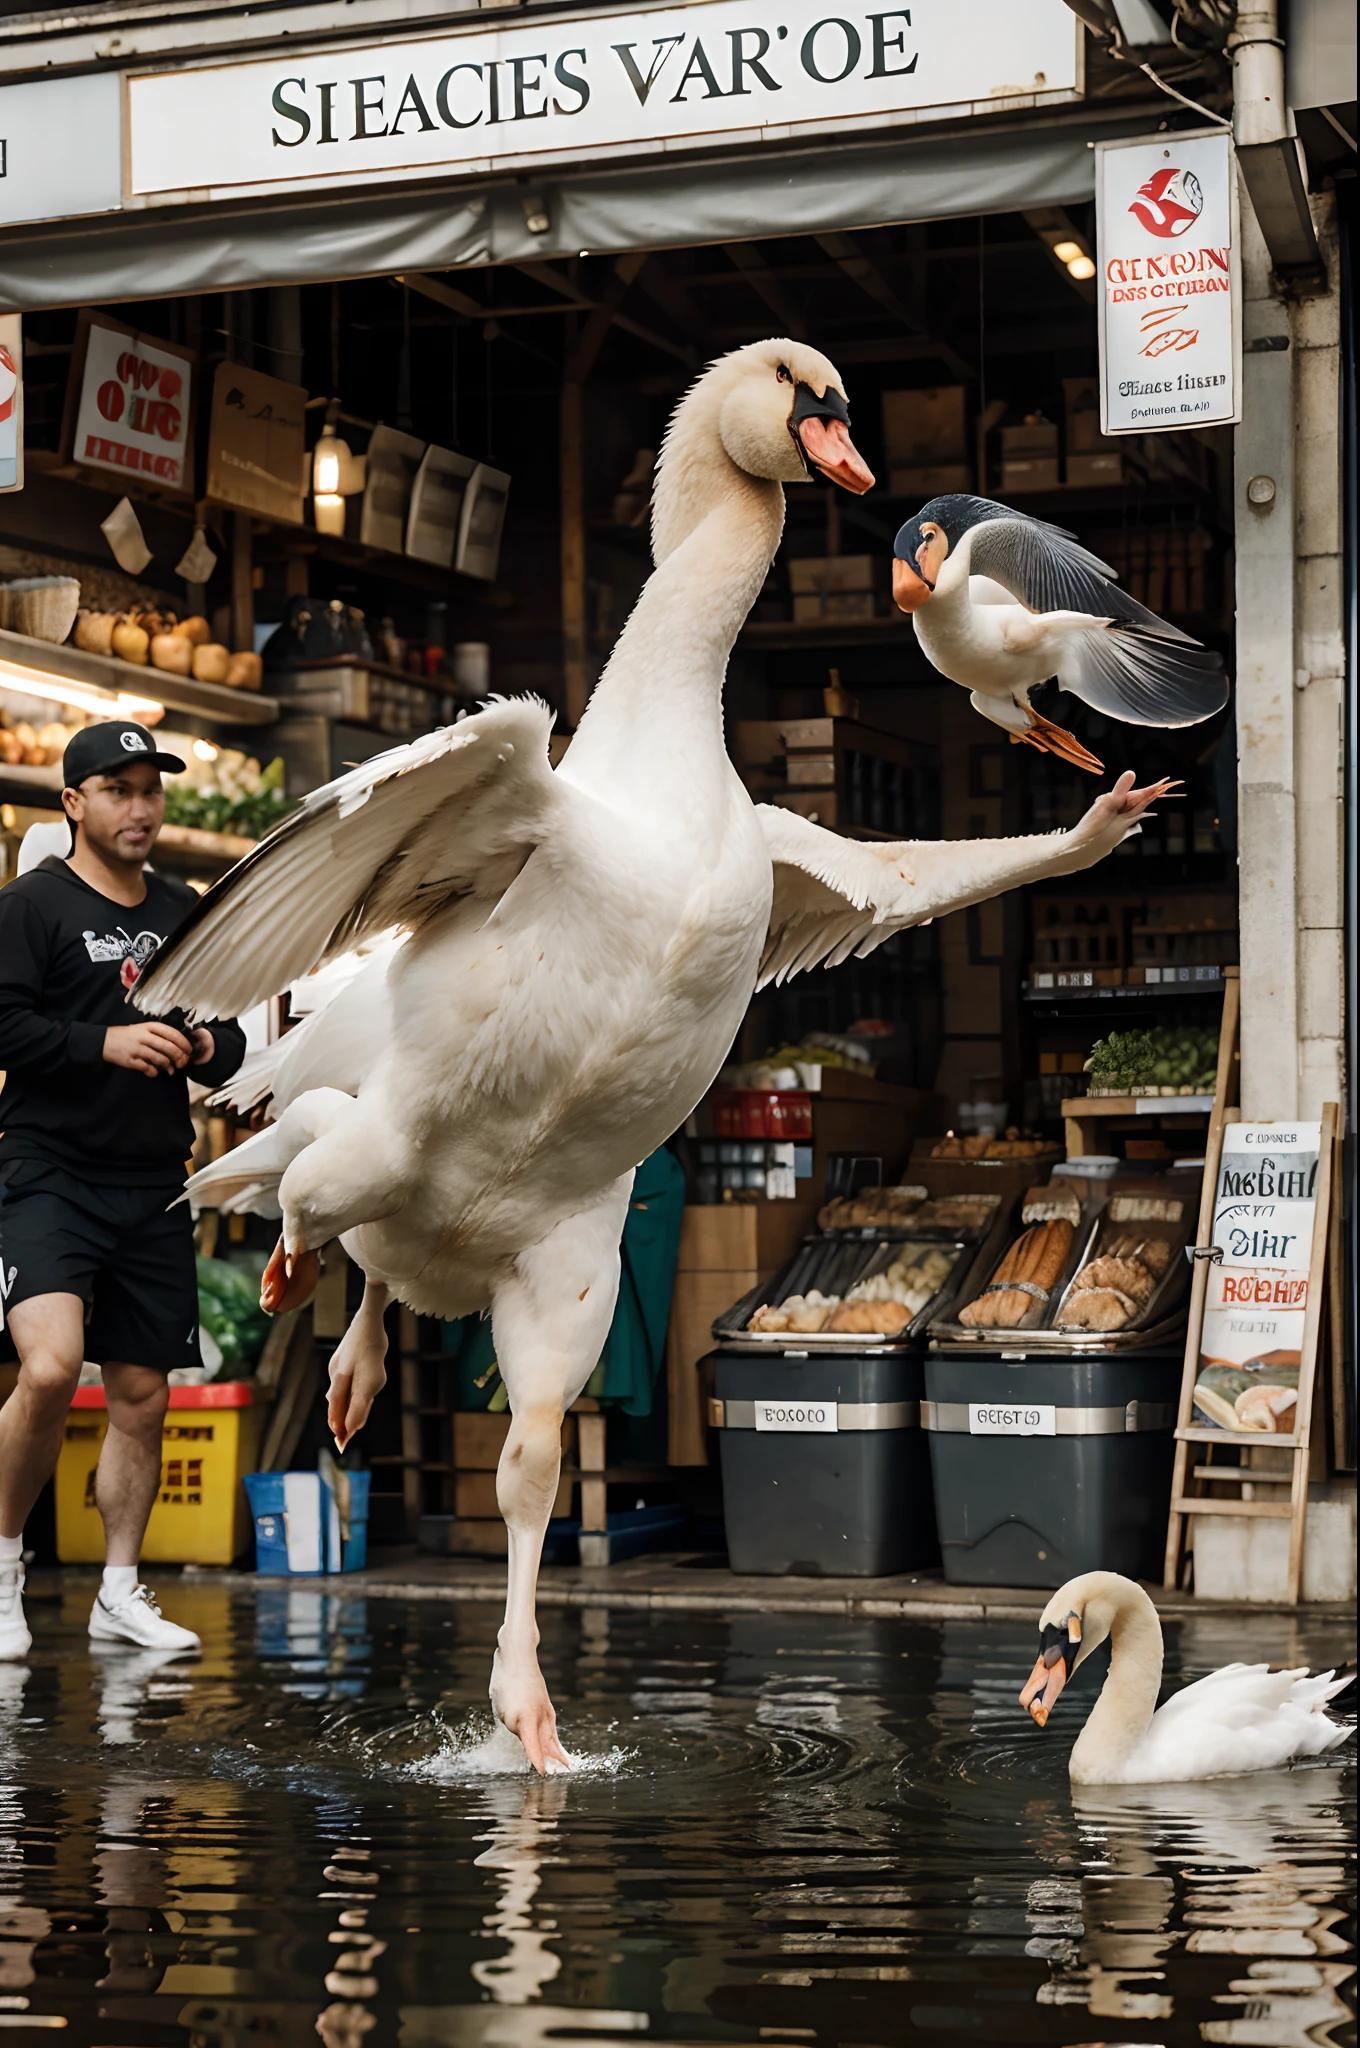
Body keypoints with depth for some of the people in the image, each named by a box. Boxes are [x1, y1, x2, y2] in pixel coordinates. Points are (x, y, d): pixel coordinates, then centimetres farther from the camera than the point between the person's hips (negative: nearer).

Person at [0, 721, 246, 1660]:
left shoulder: (187, 914, 16)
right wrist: (104, 1043, -20)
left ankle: (120, 1591, 21)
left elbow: (233, 1037, 22)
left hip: (155, 1186, 6)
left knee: (143, 1395, 8)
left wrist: (207, 1046, 0)